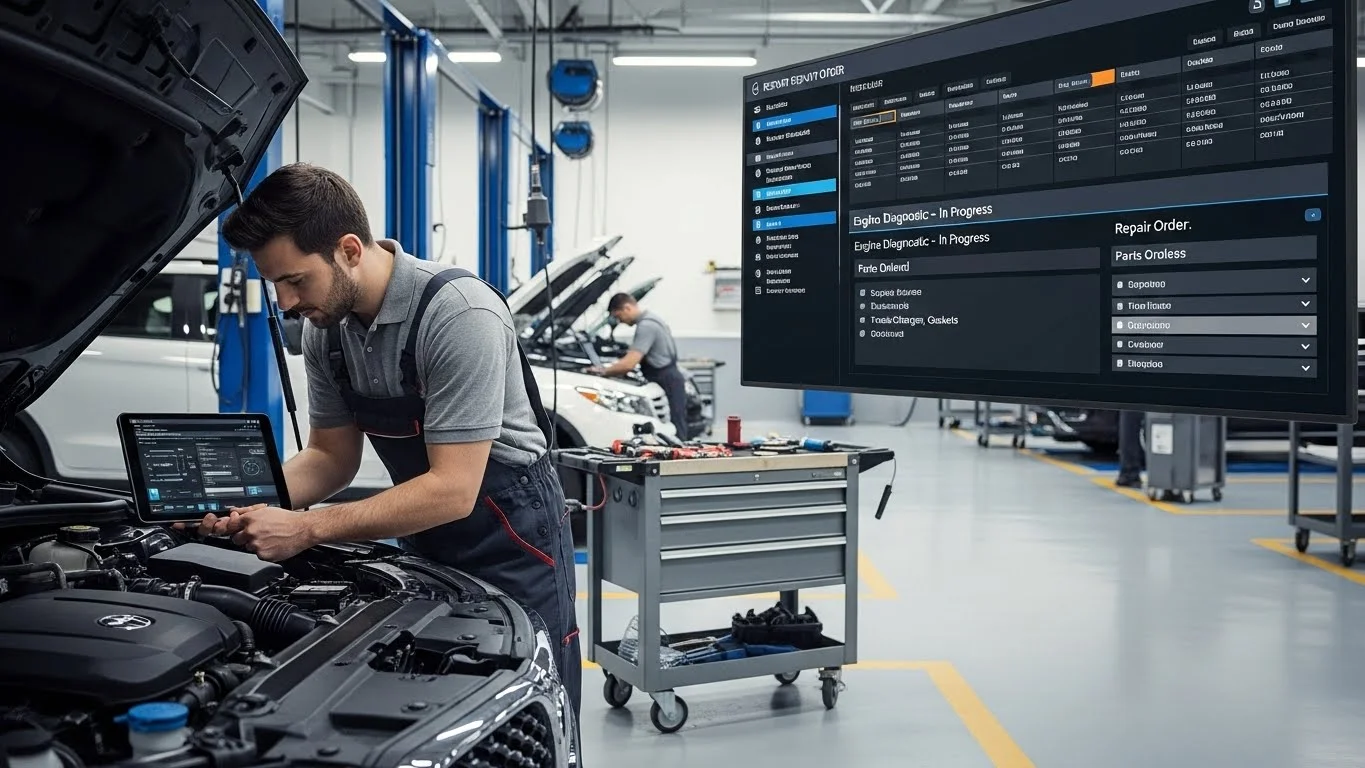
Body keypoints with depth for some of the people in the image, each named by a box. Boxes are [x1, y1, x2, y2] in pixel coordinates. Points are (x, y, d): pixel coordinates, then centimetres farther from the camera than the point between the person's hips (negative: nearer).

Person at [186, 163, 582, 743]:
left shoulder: (460, 314, -28)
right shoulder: (324, 327, -4)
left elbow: (452, 490, -29)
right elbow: (331, 456, 6)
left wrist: (307, 530, -28)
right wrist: (252, 503, -13)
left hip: (510, 540, -7)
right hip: (427, 541, 7)